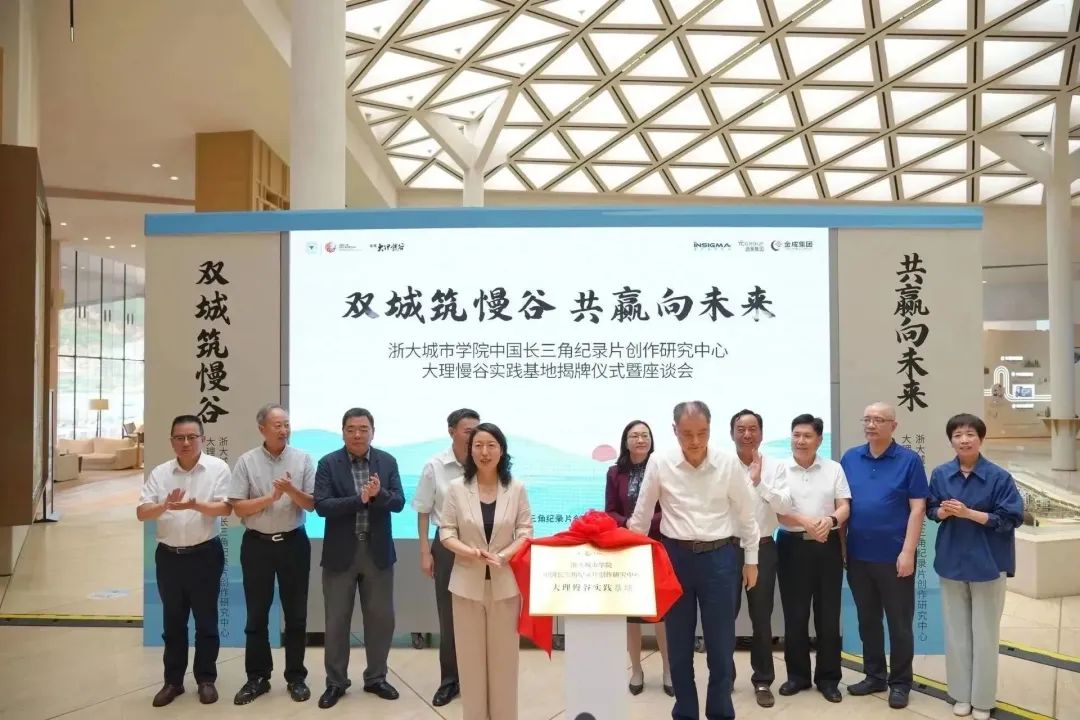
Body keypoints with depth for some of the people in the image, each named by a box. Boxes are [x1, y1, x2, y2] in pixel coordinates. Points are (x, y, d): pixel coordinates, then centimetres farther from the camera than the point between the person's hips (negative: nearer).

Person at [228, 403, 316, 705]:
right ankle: (257, 677, 23)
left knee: (296, 614, 8)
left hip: (294, 543, 0)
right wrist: (271, 497, -17)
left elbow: (311, 504, -4)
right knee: (257, 615, 10)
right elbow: (238, 507, -5)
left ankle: (296, 677, 20)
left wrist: (291, 490, -21)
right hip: (257, 544, 0)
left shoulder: (303, 459, -2)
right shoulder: (246, 461, -2)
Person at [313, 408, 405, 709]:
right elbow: (321, 505, -15)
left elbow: (398, 502, -5)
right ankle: (335, 682, 24)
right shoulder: (328, 463, -5)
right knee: (337, 620, 8)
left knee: (381, 617, 9)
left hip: (378, 551, 2)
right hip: (340, 553, -2)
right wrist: (360, 498, -24)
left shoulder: (387, 462, 1)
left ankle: (376, 678, 27)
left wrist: (378, 494, -25)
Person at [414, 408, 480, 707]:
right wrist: (425, 552, -2)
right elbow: (423, 512, 1)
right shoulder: (434, 466, -7)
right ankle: (449, 680, 26)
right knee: (448, 616, 11)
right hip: (447, 546, 1)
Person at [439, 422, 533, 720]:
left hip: (505, 583, 0)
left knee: (504, 654, 9)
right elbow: (446, 532, -2)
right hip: (468, 583, 0)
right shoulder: (457, 487, -4)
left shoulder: (516, 488, -3)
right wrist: (469, 551, -21)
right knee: (470, 655, 9)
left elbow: (525, 531, -1)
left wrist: (504, 556, -18)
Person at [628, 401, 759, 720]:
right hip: (675, 556, 0)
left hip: (719, 557, 0)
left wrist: (751, 559, 9)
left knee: (721, 643, 7)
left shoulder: (729, 463, -7)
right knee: (679, 644, 10)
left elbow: (746, 514, 5)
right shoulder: (659, 462, -7)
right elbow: (642, 514, 4)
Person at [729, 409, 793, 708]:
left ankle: (763, 681, 24)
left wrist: (759, 481, -18)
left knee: (762, 618, 10)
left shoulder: (774, 467, 0)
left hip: (763, 548, 1)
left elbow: (784, 506, -10)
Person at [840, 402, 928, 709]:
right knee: (867, 620, 15)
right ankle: (874, 676, 29)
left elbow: (917, 508, -8)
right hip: (858, 555, 4)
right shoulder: (849, 458, 5)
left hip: (894, 556, -4)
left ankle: (900, 683, 23)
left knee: (899, 623, 8)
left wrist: (908, 552, -14)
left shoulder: (909, 460, -6)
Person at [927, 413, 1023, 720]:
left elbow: (1012, 518, -12)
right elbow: (931, 509, 9)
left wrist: (969, 513, -21)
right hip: (952, 561, 3)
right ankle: (962, 694, 26)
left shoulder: (999, 476, -11)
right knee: (956, 632, 12)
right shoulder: (940, 474, -1)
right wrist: (943, 512, -14)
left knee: (984, 634, 8)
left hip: (987, 564, -3)